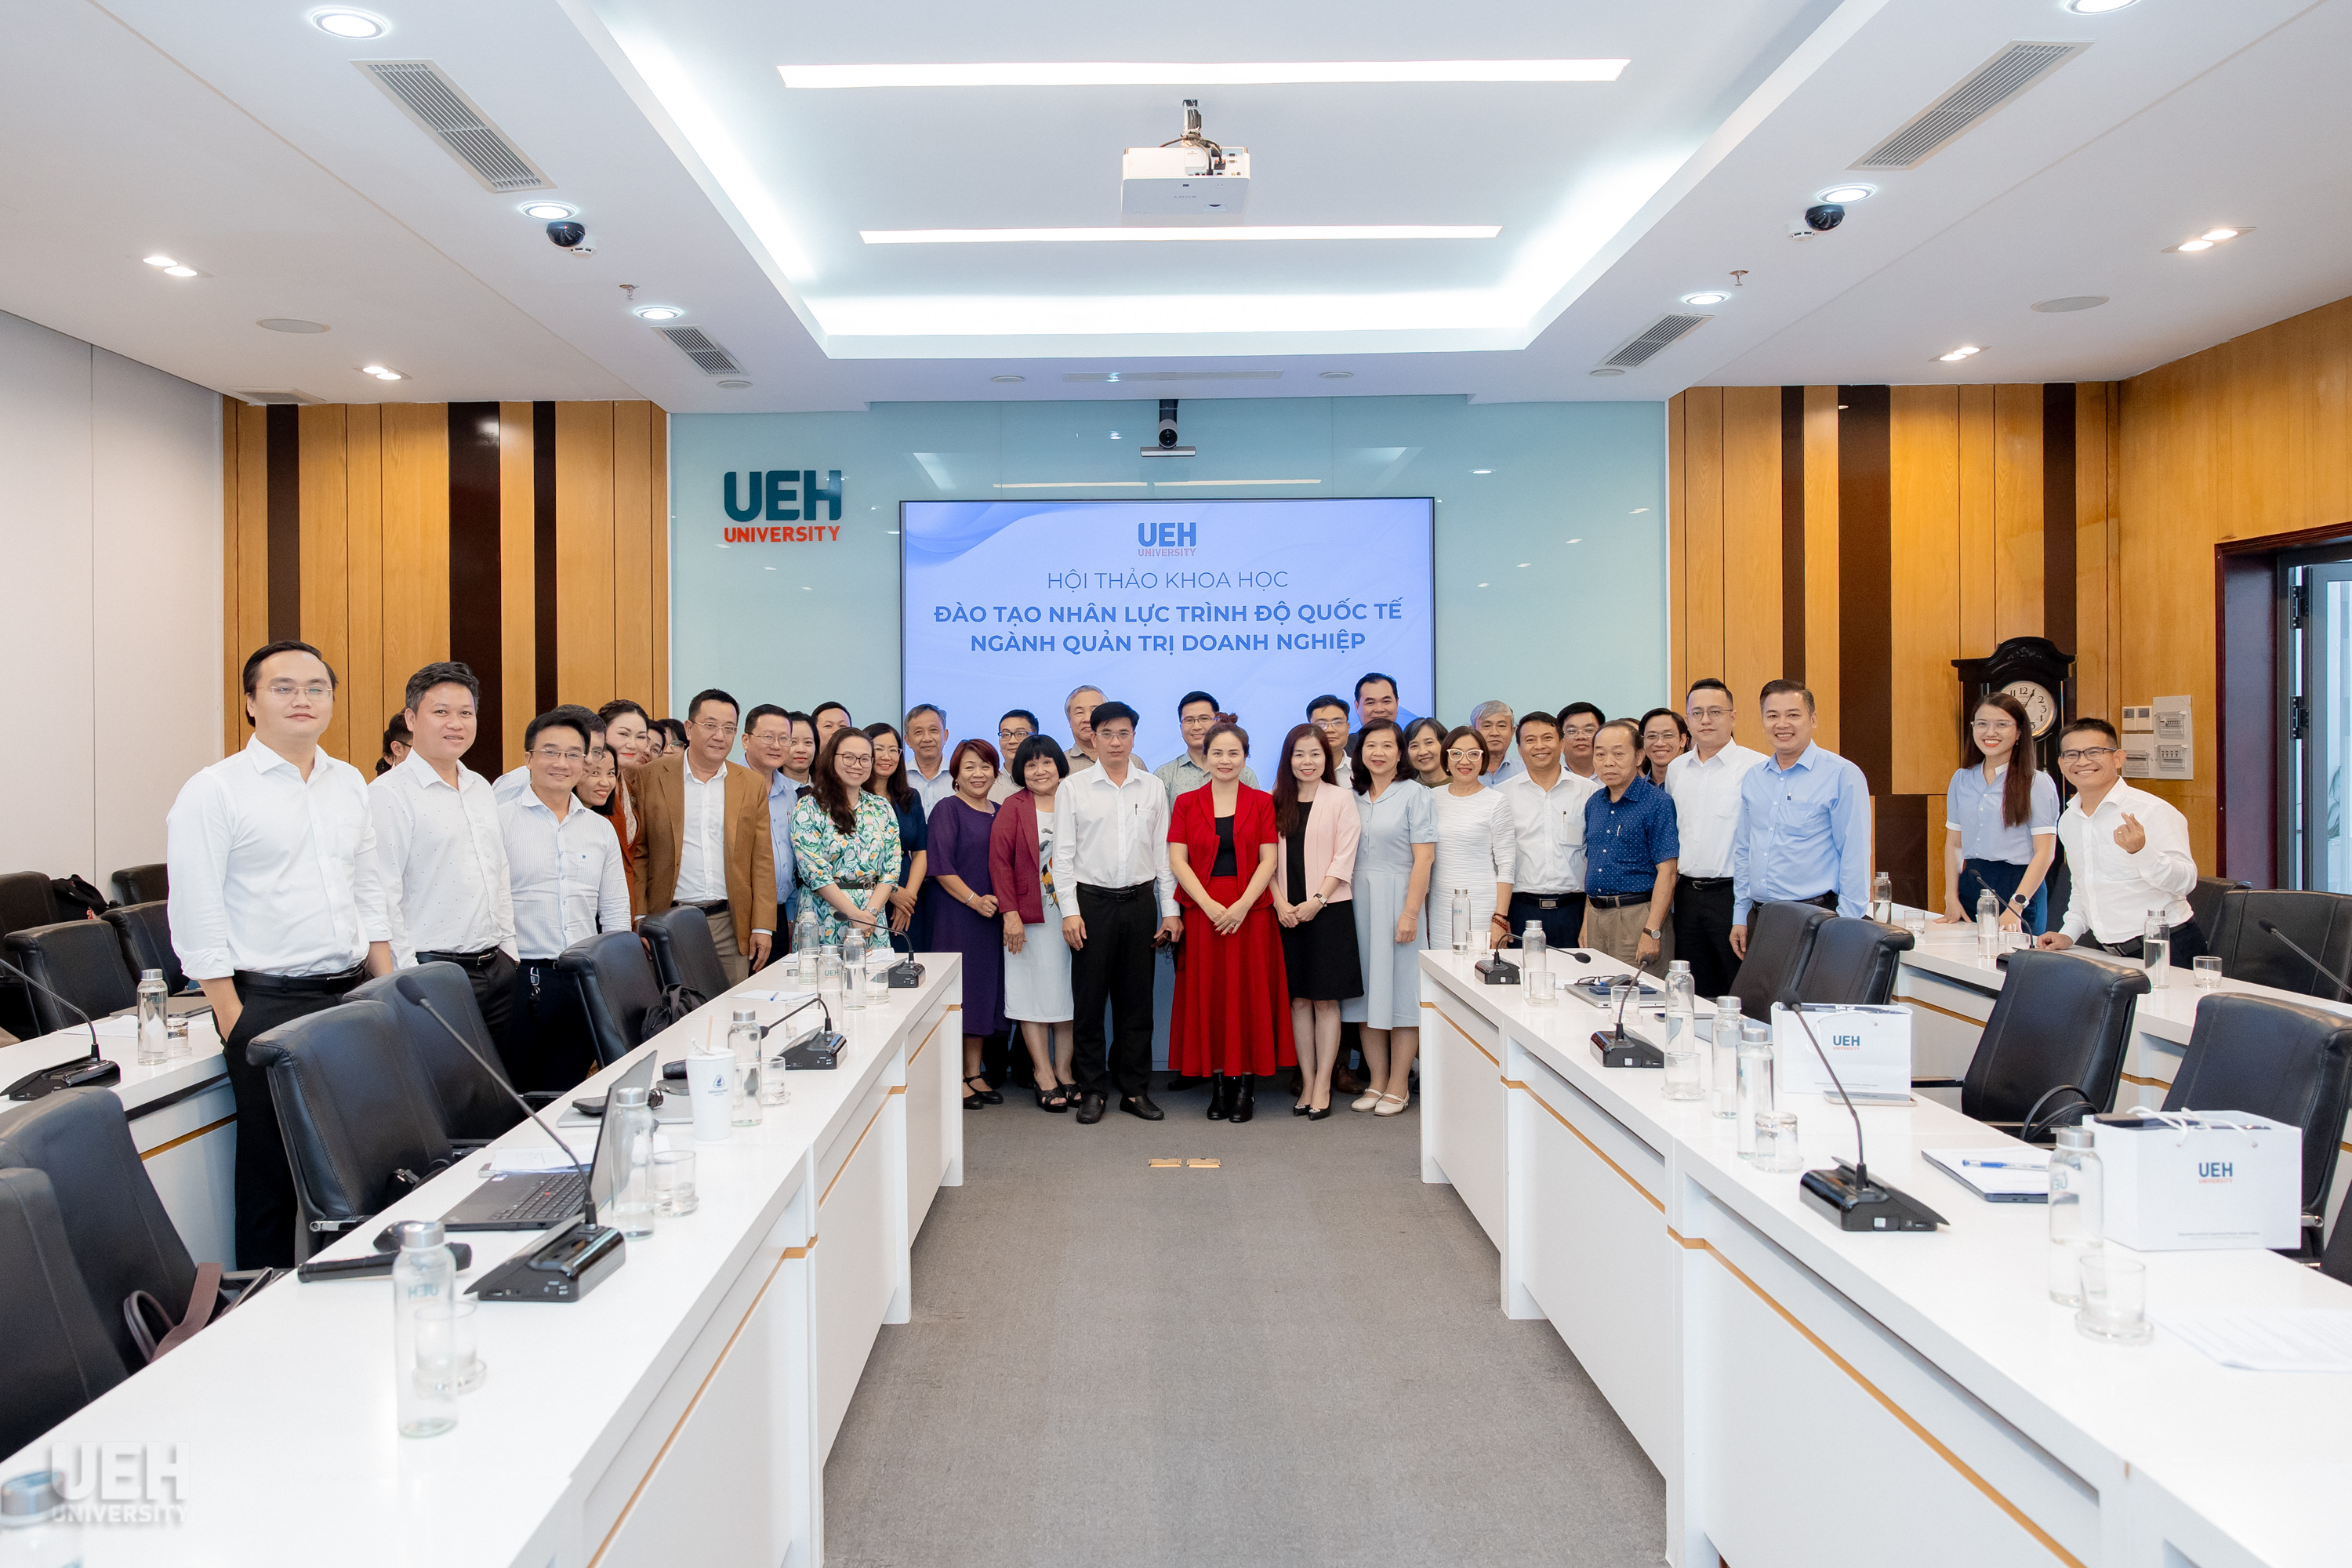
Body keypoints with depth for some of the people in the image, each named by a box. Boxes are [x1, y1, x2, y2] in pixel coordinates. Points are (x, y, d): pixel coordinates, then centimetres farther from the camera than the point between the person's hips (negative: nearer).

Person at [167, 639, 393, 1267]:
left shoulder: (350, 783, 12)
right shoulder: (213, 791, -6)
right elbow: (197, 917, -9)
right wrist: (235, 1025, -12)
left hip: (353, 993, 5)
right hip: (269, 1003, -5)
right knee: (272, 1170, 3)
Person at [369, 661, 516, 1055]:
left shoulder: (481, 788, 15)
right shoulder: (389, 794, -8)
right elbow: (382, 899, -14)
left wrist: (509, 952, 16)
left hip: (497, 967, 7)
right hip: (436, 972, -7)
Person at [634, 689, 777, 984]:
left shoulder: (752, 785, 9)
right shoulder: (651, 779, 3)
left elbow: (762, 861, 7)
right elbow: (638, 854, 2)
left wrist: (762, 927, 0)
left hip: (730, 925, 2)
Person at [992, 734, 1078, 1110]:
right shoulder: (1012, 808, -1)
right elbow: (1000, 862, -5)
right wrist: (1010, 913, -13)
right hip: (1030, 918, -3)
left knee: (1068, 991, 7)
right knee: (1036, 993, 1)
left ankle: (1064, 1070, 17)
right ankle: (1043, 1075, 9)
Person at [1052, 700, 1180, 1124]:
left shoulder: (1152, 788, 8)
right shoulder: (1074, 787, 1)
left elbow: (1163, 851, 9)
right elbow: (1063, 854, 0)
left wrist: (1170, 909, 5)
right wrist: (1070, 910, -7)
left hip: (1140, 899, 2)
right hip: (1092, 899, -2)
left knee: (1137, 999, 6)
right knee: (1090, 998, 2)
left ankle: (1135, 1089, 16)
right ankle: (1093, 1090, 13)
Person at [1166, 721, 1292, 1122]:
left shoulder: (1262, 802, 6)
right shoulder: (1186, 803, 7)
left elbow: (1269, 860, -1)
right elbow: (1177, 860, 0)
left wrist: (1242, 905, -14)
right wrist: (1210, 905, -13)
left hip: (1250, 913, -1)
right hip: (1201, 912, 1)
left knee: (1249, 995, -1)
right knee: (1207, 996, 2)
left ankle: (1246, 1086, 7)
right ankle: (1218, 1084, 11)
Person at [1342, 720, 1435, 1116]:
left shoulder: (1414, 794, -3)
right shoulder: (1354, 798, 12)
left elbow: (1424, 858, -9)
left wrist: (1410, 912, -17)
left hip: (1397, 898, -5)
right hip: (1358, 901, 5)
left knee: (1401, 990, -2)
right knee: (1368, 991, 6)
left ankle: (1398, 1086, 5)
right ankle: (1376, 1082, 15)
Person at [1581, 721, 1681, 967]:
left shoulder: (1658, 803, -7)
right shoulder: (1593, 804, 13)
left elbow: (1667, 872, -13)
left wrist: (1651, 932, -20)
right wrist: (1586, 924, 12)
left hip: (1638, 916, -6)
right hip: (1596, 916, 6)